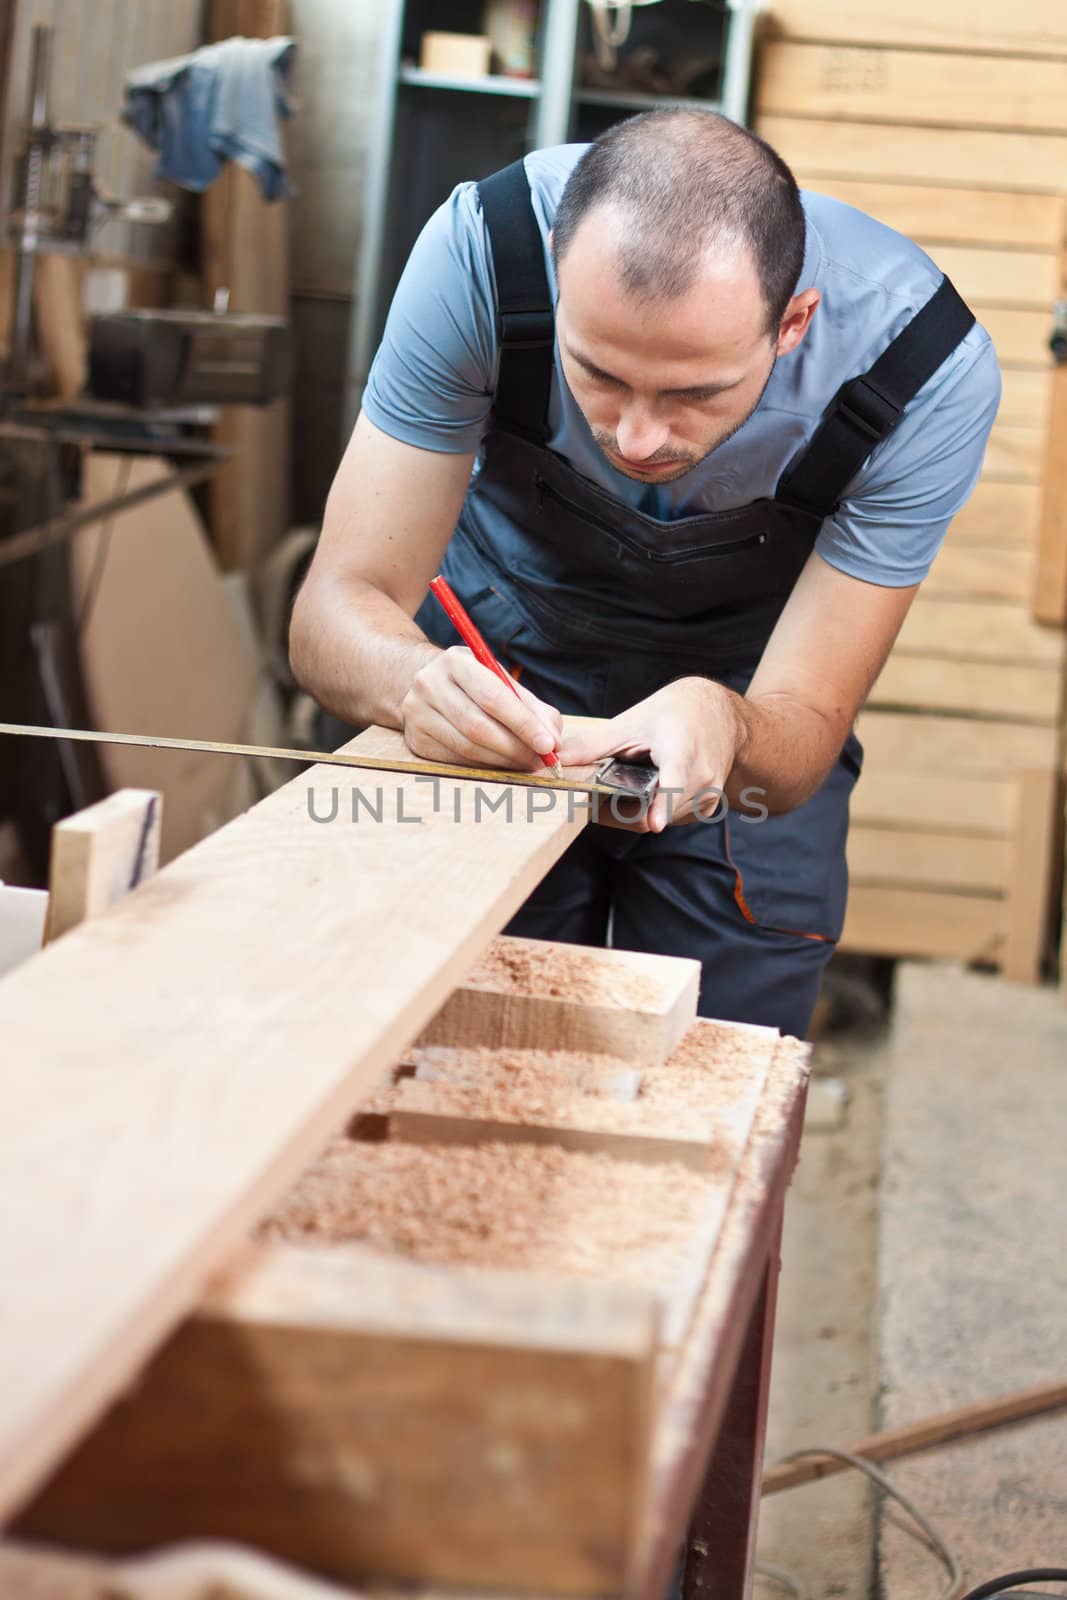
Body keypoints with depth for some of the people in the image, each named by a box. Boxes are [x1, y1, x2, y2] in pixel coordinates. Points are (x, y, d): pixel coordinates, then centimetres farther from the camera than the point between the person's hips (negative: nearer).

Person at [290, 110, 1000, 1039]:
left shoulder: (927, 369, -31)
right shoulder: (483, 250, -31)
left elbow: (804, 736, -25)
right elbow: (338, 611, -27)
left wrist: (723, 725, -47)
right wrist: (417, 683, -49)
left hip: (747, 676, 0)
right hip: (505, 651, 0)